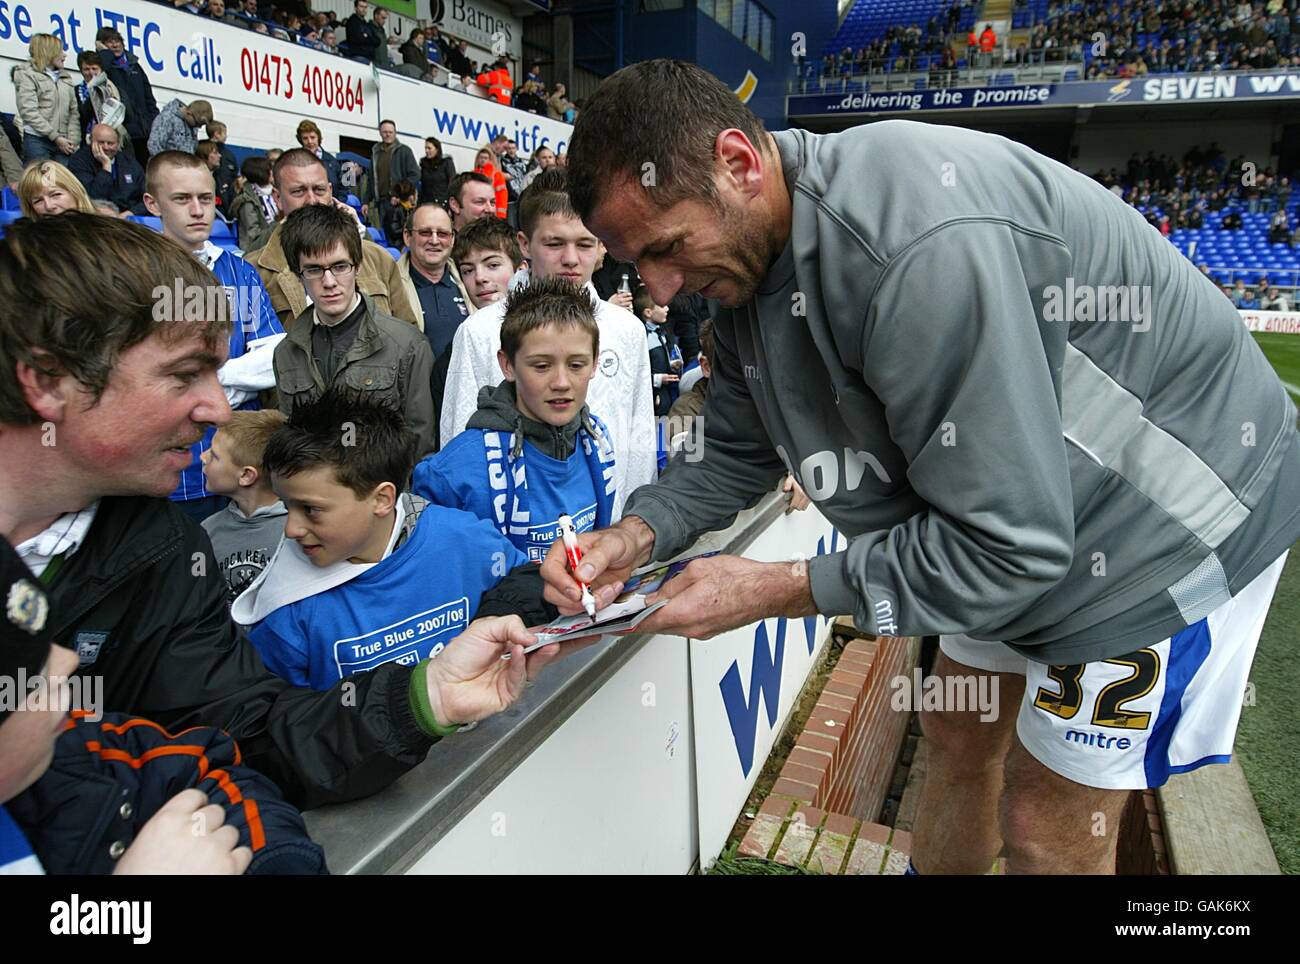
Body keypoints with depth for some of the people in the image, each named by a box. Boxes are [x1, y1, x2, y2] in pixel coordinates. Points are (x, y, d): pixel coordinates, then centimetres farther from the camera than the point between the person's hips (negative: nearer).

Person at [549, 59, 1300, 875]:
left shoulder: (925, 245, -38)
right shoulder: (747, 255, -7)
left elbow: (1005, 545, -33)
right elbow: (738, 453, 1)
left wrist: (784, 589, -28)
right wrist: (640, 533, -15)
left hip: (1168, 514, -7)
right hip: (1019, 518, 8)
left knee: (1048, 825, 2)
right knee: (958, 736, 19)